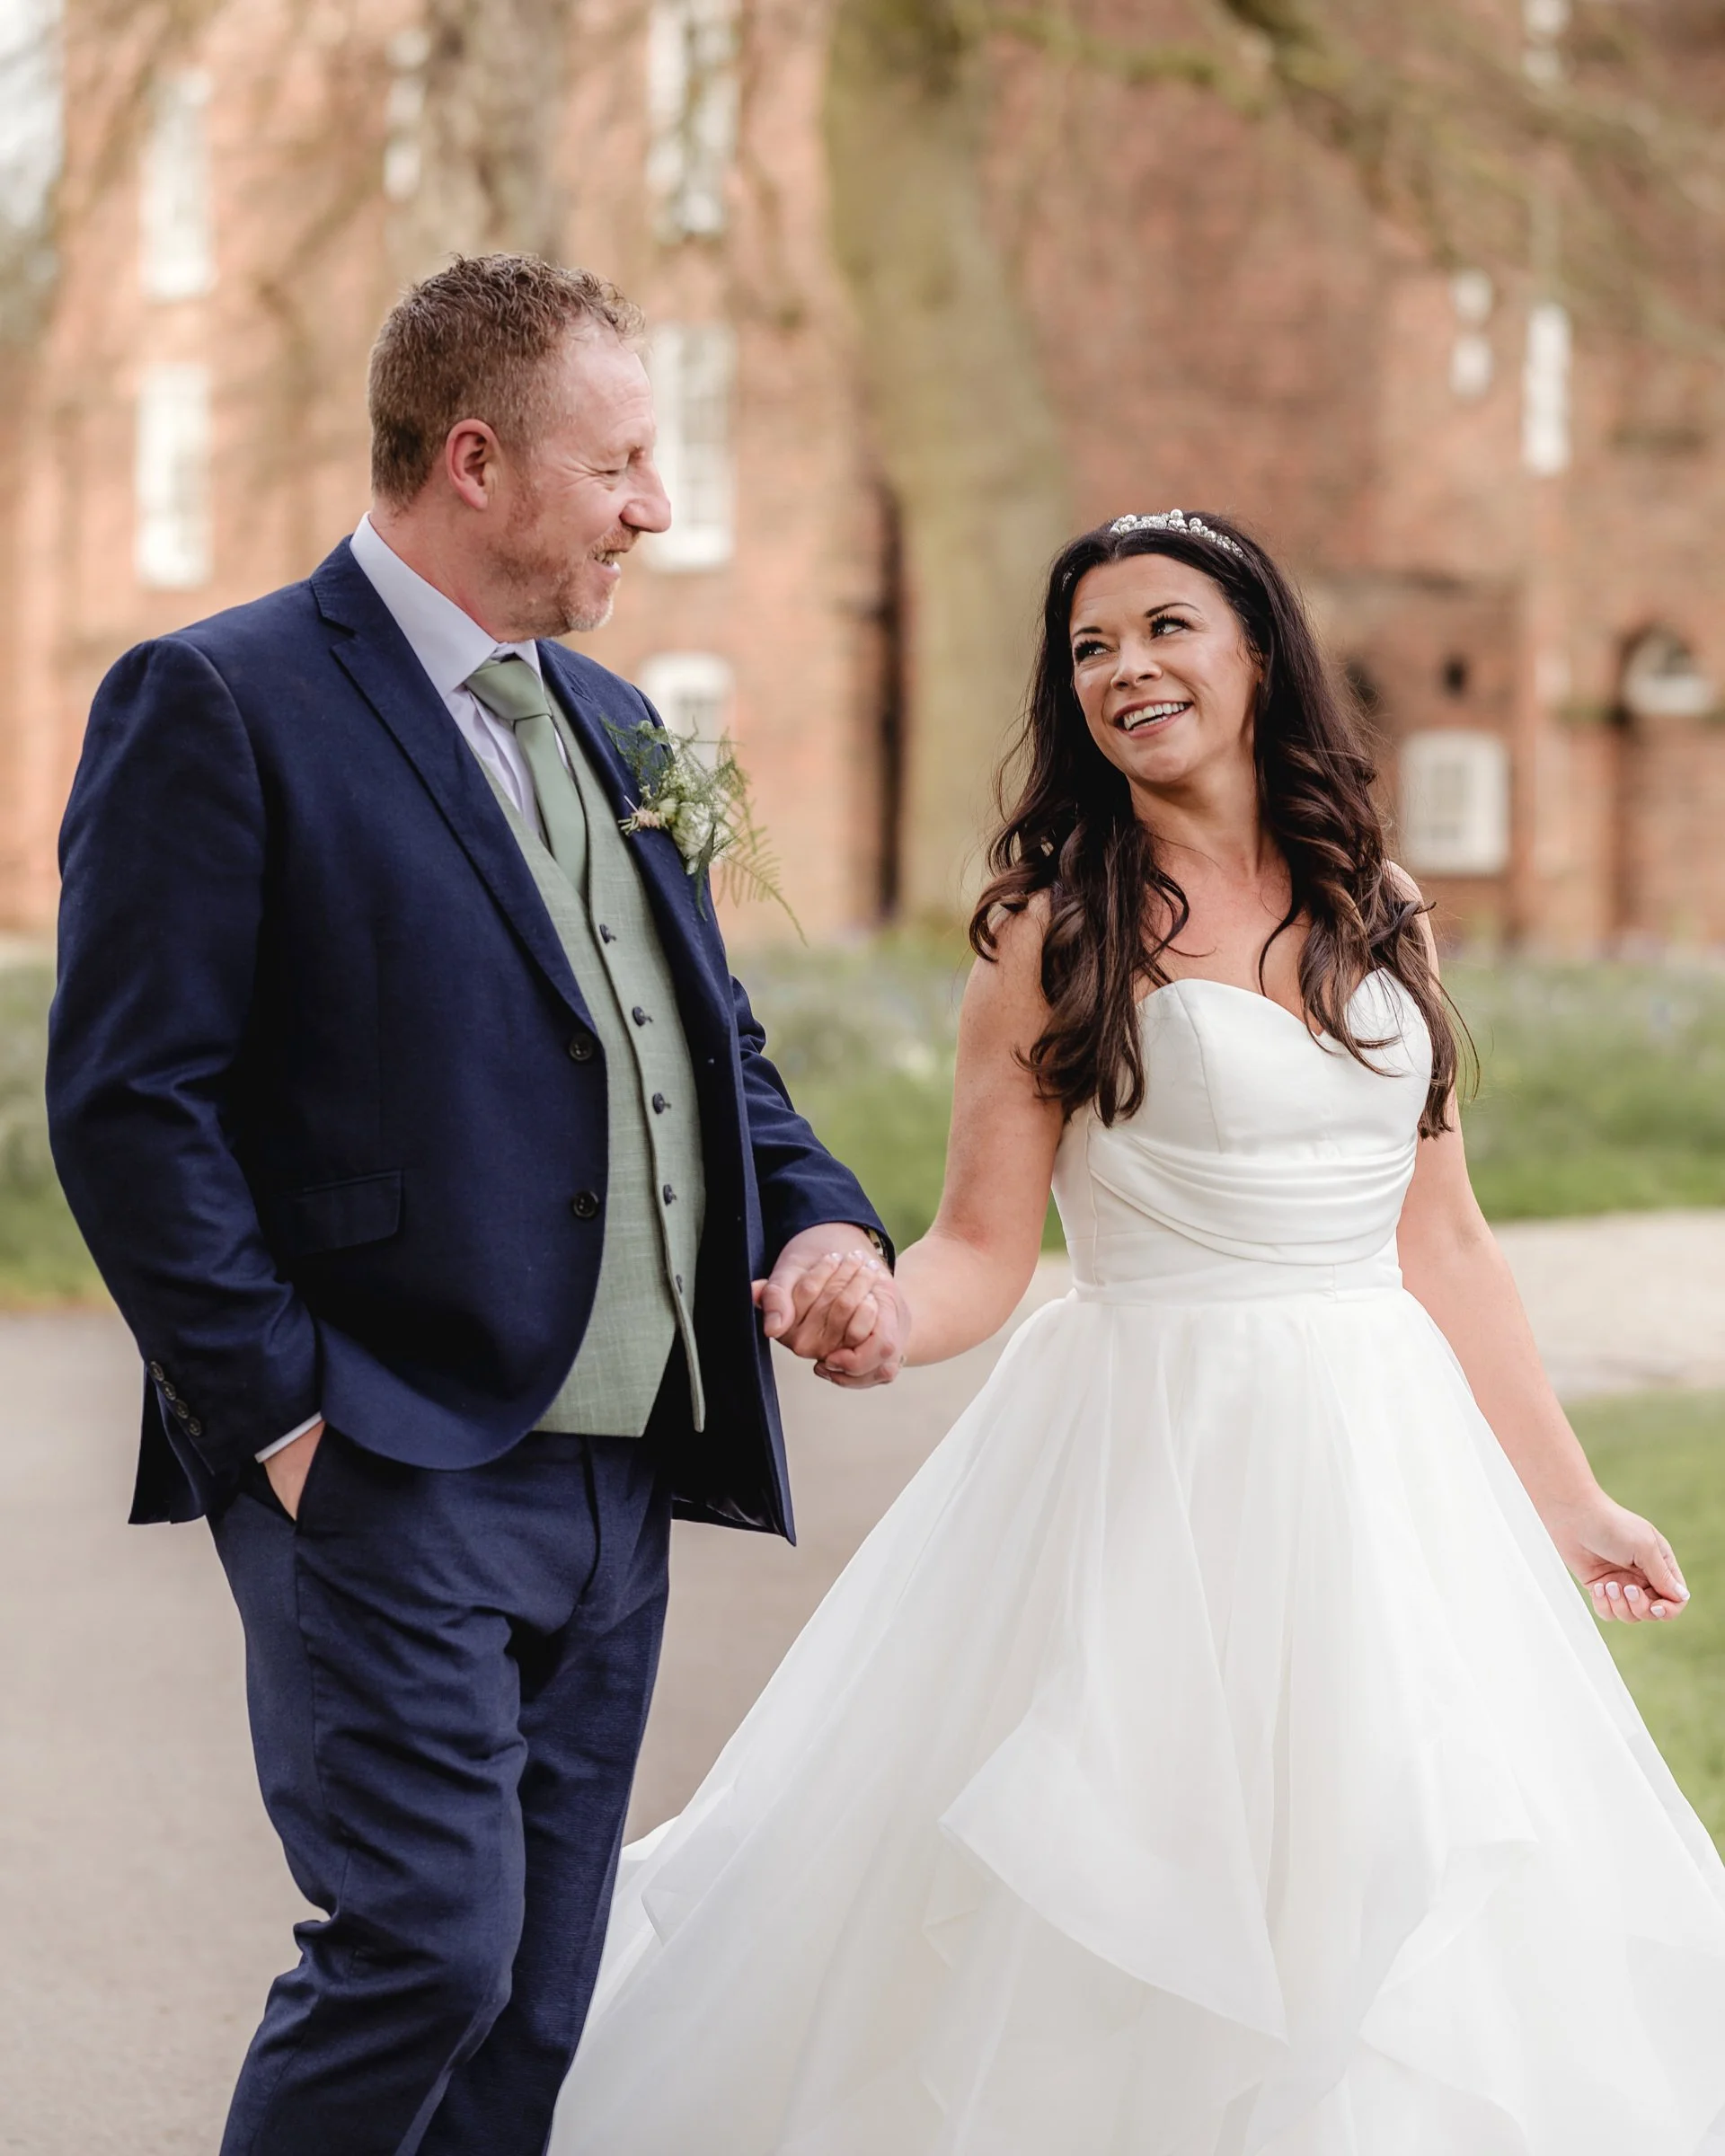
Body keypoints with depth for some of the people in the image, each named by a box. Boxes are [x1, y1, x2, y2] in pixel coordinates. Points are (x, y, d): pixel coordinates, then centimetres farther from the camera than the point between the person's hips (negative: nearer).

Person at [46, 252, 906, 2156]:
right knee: (427, 1945, -13)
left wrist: (821, 1219, 3)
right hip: (392, 1476, -8)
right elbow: (130, 1098, -13)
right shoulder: (220, 702, -7)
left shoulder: (611, 723, 18)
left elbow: (715, 1039, 23)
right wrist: (280, 1409, -16)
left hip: (612, 1478, 8)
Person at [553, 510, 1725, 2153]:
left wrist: (1564, 1496, 13)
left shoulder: (1377, 907, 8)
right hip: (1149, 1470, -4)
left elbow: (1440, 1241, 12)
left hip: (1383, 1464, 4)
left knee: (1391, 1931, 9)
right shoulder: (1053, 933, -3)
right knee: (1135, 1940, 0)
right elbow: (980, 1251, -5)